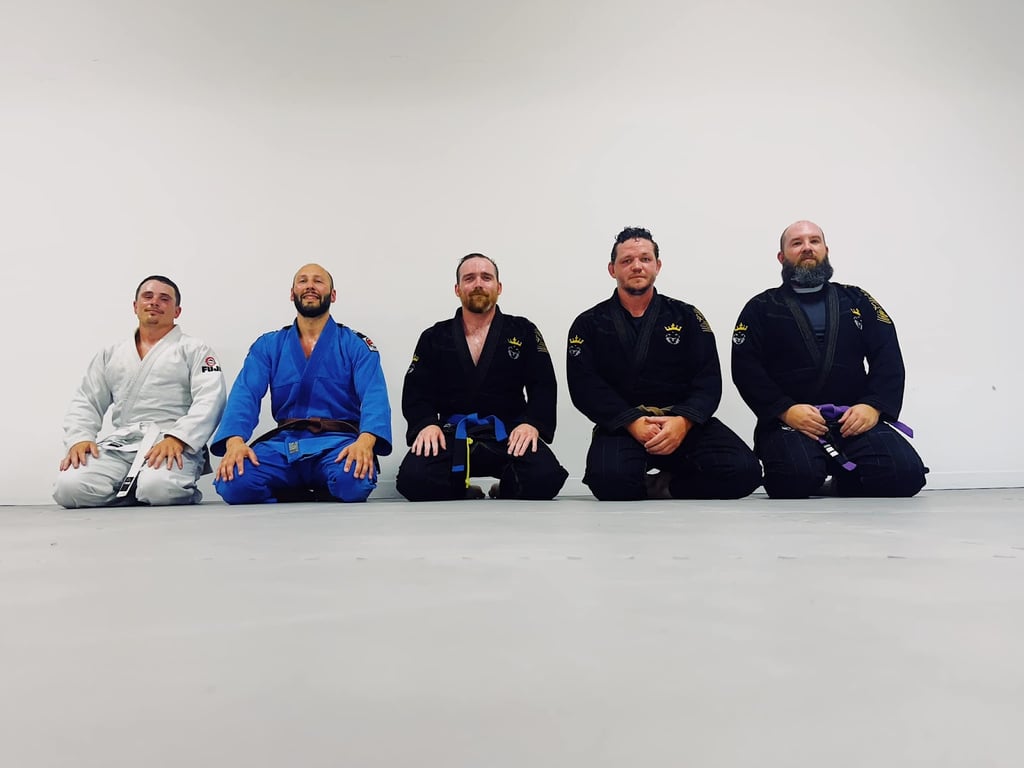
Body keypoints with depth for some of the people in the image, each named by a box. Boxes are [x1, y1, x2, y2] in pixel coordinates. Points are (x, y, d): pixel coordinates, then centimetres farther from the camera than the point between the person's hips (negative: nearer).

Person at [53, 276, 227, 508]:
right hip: (120, 444, 4)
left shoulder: (194, 350, 8)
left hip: (174, 445, -4)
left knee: (158, 487, -35)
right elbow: (85, 402, 18)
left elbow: (210, 401, -7)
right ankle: (139, 492, 3)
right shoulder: (111, 354, 22)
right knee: (69, 488, -22)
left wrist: (177, 439, -22)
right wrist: (80, 438, -3)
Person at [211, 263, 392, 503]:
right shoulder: (268, 345, 12)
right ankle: (323, 497, -2)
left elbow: (374, 397, -10)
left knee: (353, 481, -36)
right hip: (284, 444, 2)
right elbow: (245, 395, -1)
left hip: (337, 443, -1)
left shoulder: (356, 345, 5)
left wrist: (365, 441, -32)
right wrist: (235, 441, -22)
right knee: (232, 484, -27)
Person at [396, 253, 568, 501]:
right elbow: (416, 390, 6)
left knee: (545, 477, -30)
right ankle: (465, 497, 6)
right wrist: (426, 423, -15)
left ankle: (505, 496, 7)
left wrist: (532, 423, -17)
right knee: (413, 479, -29)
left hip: (508, 435, 0)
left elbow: (543, 386, 2)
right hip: (451, 436, 1)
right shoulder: (434, 338, 14)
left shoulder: (524, 332, 11)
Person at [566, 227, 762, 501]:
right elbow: (586, 386, -4)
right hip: (622, 425, -2)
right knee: (610, 480, -34)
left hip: (684, 422, 2)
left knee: (743, 470, -24)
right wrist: (633, 423, -19)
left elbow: (708, 379, 2)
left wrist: (683, 421, -18)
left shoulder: (686, 316, 11)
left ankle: (658, 487, -2)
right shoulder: (589, 325, 8)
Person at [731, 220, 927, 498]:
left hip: (854, 420, 2)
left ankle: (845, 480, 8)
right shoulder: (761, 308, 11)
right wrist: (785, 410, -15)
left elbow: (889, 359, 9)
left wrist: (874, 406, -10)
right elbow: (746, 369, -1)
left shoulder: (857, 300, 18)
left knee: (904, 472, -24)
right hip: (790, 422, -2)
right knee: (796, 476, -33)